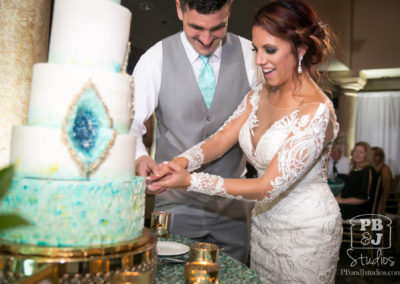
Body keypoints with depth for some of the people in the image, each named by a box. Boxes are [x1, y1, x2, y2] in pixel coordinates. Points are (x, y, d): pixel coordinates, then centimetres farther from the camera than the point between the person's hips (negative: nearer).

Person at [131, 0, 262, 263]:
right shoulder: (155, 59, -7)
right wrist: (139, 157, -28)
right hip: (176, 203, -1)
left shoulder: (249, 54, -3)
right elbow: (129, 124, -7)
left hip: (233, 204, 2)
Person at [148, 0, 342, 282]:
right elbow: (220, 140, -3)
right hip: (264, 221, 6)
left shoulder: (316, 112, -26)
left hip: (305, 231, -6)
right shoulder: (259, 95, -2)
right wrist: (182, 162, -24)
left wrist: (191, 181, -28)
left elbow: (268, 188, -27)